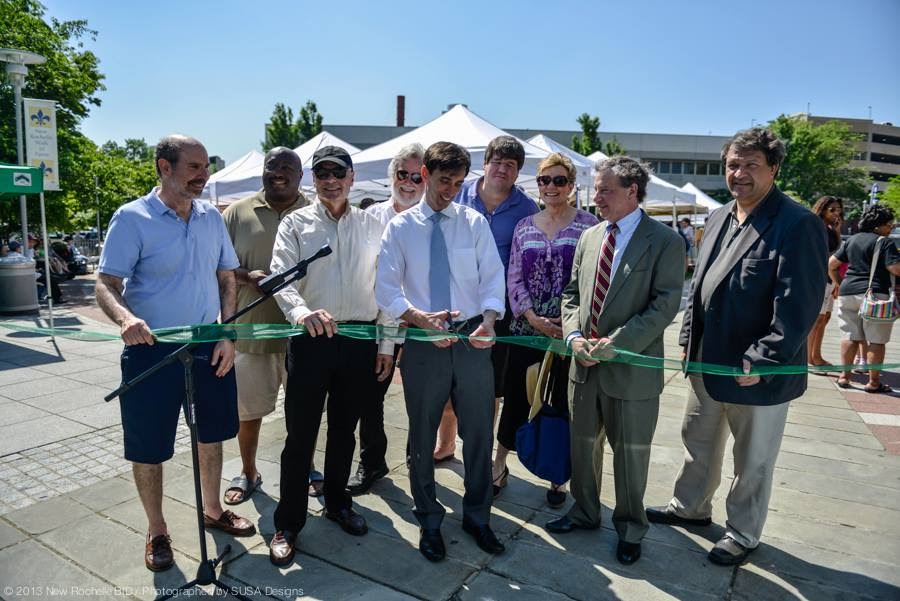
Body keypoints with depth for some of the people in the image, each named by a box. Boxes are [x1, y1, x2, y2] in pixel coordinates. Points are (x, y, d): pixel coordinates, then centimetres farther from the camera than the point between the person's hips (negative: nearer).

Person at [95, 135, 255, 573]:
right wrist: (126, 318, -35)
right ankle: (156, 533, 29)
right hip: (153, 350, -4)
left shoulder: (211, 216, 4)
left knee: (211, 433, 17)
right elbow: (107, 284, -13)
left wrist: (227, 337, -2)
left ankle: (213, 511, 39)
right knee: (149, 447, 7)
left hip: (209, 346, 5)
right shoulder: (132, 218, -10)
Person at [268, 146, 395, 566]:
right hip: (310, 339, -2)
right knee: (300, 433, 4)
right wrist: (299, 310, -33)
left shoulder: (372, 226, 8)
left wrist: (386, 345, 5)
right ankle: (288, 523, 20)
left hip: (360, 340, 2)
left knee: (344, 430, 17)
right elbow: (280, 276, -11)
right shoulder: (296, 223, 2)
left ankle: (337, 502, 37)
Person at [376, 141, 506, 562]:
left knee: (479, 432, 12)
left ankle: (477, 516, 34)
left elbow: (493, 277, -1)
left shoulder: (475, 223, 3)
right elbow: (386, 289, -5)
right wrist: (421, 317, -22)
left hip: (473, 338, 1)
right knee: (423, 436, 12)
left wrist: (489, 318, -21)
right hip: (423, 340, -1)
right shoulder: (400, 227, 0)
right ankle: (429, 520, 34)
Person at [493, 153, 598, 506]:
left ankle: (559, 477, 26)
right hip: (526, 327, 2)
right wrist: (533, 317, -8)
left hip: (570, 330, -2)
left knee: (564, 403, 8)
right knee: (516, 399, 7)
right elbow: (514, 278, 5)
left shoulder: (587, 224, -1)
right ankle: (499, 465, 27)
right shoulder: (524, 227, 8)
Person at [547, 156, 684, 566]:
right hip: (584, 363, 5)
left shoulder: (664, 241, -9)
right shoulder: (589, 238, 8)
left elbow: (665, 304, -15)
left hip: (632, 368, -5)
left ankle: (630, 528, 34)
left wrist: (617, 342, -21)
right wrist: (574, 336, -6)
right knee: (583, 444, 18)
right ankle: (585, 512, 40)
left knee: (631, 452, 12)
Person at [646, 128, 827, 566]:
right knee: (698, 441, 22)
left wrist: (761, 361, -22)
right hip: (709, 361, 7)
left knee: (753, 462, 13)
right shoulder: (718, 219, 8)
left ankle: (742, 533, 34)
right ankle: (691, 507, 44)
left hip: (760, 372, -7)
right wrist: (689, 338, 9)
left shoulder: (798, 225, -16)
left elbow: (799, 304, -21)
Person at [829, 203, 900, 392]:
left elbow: (831, 264, 14)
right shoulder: (885, 242, -7)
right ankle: (873, 381, 5)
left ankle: (844, 376, 12)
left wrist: (840, 284, 23)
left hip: (848, 293, 6)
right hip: (875, 294, -6)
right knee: (876, 340, 2)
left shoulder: (851, 240, 13)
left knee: (850, 336, 11)